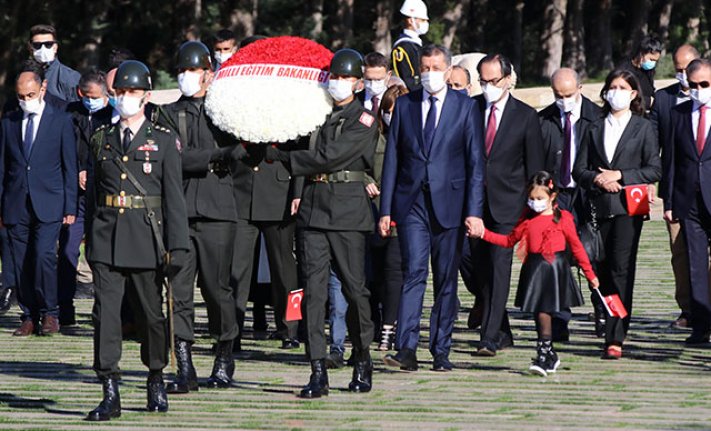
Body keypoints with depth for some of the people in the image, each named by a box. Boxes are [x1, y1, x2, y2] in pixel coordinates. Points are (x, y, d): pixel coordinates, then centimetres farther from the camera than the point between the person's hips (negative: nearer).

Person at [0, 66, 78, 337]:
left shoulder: (61, 121, 4)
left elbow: (70, 167, 3)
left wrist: (70, 207, -2)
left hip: (48, 203, -3)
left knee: (44, 255, -17)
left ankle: (49, 314, -3)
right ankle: (29, 317, 11)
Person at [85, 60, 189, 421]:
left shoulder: (164, 141, 2)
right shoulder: (102, 139, 11)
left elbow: (174, 198, -2)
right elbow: (93, 191, 14)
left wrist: (176, 246, -8)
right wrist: (90, 238, 9)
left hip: (146, 238, -2)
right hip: (106, 238, 2)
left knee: (150, 313, 8)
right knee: (105, 310, -8)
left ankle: (155, 379, 29)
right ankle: (109, 393, -9)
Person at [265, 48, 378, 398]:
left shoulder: (363, 121, -3)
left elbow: (329, 157, -13)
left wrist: (280, 157, -8)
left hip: (347, 211, -4)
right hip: (312, 205, 4)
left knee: (354, 288, 1)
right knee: (313, 289, -4)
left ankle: (362, 362, 20)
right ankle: (318, 372, -6)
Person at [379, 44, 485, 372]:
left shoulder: (465, 107, 4)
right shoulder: (405, 105, 9)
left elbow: (475, 162, 1)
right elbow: (392, 158, 9)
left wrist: (474, 211, -7)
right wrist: (385, 209, 3)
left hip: (449, 203, 0)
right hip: (411, 203, 1)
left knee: (446, 280, 4)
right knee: (413, 272, -12)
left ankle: (441, 352, 12)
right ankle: (406, 350, -18)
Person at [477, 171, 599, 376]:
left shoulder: (563, 218, -2)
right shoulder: (528, 219, 10)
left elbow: (576, 246, 3)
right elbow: (510, 240, 19)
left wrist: (590, 274, 5)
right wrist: (484, 234, 9)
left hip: (555, 269, -4)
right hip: (534, 270, 4)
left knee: (544, 311, -11)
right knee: (539, 312, 7)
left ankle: (543, 356, -9)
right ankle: (551, 357, 21)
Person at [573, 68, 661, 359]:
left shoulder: (643, 128, 6)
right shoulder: (595, 129, 16)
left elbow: (654, 170, 1)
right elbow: (579, 169, 13)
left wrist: (620, 176, -9)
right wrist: (597, 179, -8)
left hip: (628, 206, -4)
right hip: (600, 208, 4)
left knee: (621, 269, -13)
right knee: (603, 270, 1)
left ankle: (615, 339, -17)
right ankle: (614, 330, 12)